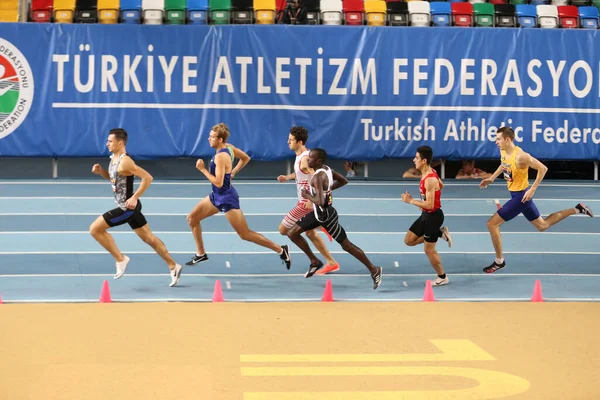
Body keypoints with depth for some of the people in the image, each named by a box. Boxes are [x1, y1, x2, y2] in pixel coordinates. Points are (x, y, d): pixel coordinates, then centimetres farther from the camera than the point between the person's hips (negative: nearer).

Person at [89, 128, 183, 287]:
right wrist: (101, 171, 4)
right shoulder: (114, 158, 7)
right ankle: (173, 267, 20)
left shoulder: (124, 162, -22)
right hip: (127, 207, 10)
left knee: (95, 229, -6)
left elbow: (147, 177, -26)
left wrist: (135, 198, -26)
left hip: (127, 207, -10)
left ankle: (120, 259, 2)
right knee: (148, 238, 15)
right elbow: (113, 177, 23)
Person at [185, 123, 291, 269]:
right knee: (192, 218, 11)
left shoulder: (220, 156, -26)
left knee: (245, 234, -3)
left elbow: (218, 183, -30)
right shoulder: (229, 147, 0)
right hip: (217, 196, 10)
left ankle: (280, 250, 3)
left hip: (227, 198, -10)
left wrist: (202, 169, -22)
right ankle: (200, 254, 21)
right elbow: (246, 158, 14)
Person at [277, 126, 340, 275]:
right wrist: (287, 177, 9)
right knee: (310, 233, 20)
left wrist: (311, 200, -33)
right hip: (306, 201, 10)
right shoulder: (301, 155, 8)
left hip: (306, 203, -10)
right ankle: (331, 263, 24)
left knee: (283, 230, -4)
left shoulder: (305, 159, -22)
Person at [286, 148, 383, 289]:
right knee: (292, 234, 10)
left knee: (346, 245, 2)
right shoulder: (327, 169, 0)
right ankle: (315, 262, 24)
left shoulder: (318, 177, -28)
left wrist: (307, 195, -19)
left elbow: (320, 202, -37)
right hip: (319, 212, 9)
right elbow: (344, 181, 14)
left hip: (325, 214, -9)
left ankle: (374, 270, 15)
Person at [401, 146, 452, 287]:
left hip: (433, 216, -9)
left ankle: (442, 277, 23)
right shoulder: (430, 172, 1)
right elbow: (441, 185, 21)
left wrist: (411, 201, -21)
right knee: (409, 240, 15)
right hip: (426, 215, 9)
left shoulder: (430, 180, -29)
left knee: (429, 250, 4)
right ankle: (441, 233, 18)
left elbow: (429, 205, -29)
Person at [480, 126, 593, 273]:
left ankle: (499, 261, 5)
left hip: (522, 196, -9)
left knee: (492, 224, -8)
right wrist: (491, 178, 13)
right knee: (542, 225, 21)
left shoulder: (520, 156, -27)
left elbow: (543, 168, -21)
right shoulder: (503, 152, -1)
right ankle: (577, 209, 28)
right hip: (517, 195, 9)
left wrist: (532, 190, -21)